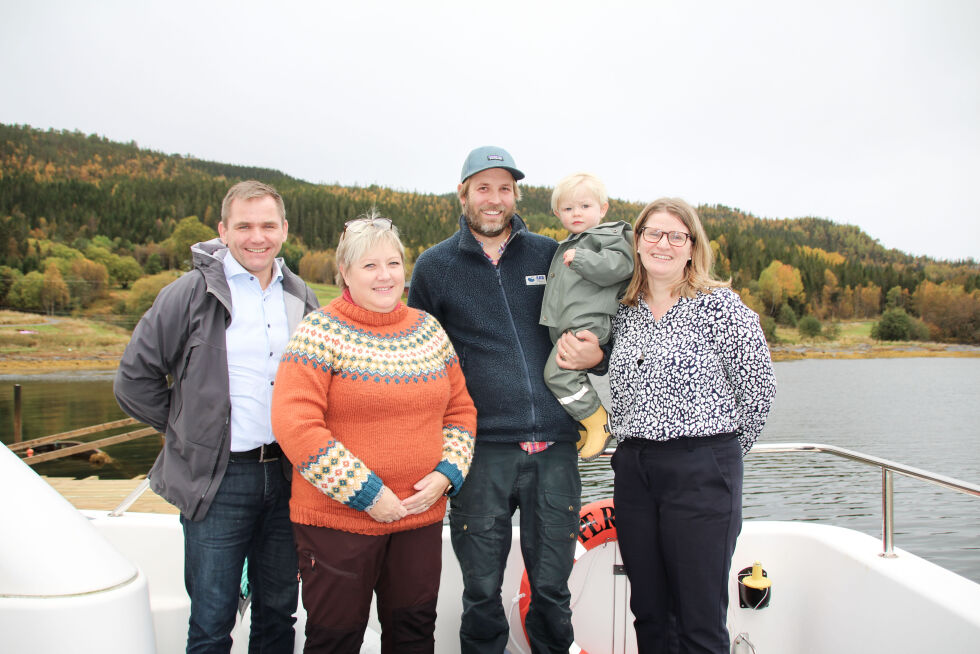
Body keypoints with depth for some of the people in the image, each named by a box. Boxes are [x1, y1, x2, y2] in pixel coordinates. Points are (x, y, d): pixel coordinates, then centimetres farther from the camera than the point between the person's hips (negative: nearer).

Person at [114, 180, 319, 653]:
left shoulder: (301, 298, 8)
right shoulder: (191, 294, -6)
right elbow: (134, 379, -3)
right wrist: (188, 431, 0)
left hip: (286, 475, 4)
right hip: (218, 480, -4)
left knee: (279, 608, 16)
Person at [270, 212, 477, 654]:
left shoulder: (429, 330, 7)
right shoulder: (321, 332, -10)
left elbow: (461, 410, 11)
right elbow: (294, 424, -18)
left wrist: (446, 474, -6)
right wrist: (365, 492, -17)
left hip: (421, 516, 5)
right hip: (337, 521, -4)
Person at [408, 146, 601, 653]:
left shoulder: (549, 255, 8)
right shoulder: (434, 265, 6)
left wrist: (596, 354, -3)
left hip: (554, 446, 1)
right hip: (482, 450, -1)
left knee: (552, 587, 10)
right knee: (482, 592, 7)